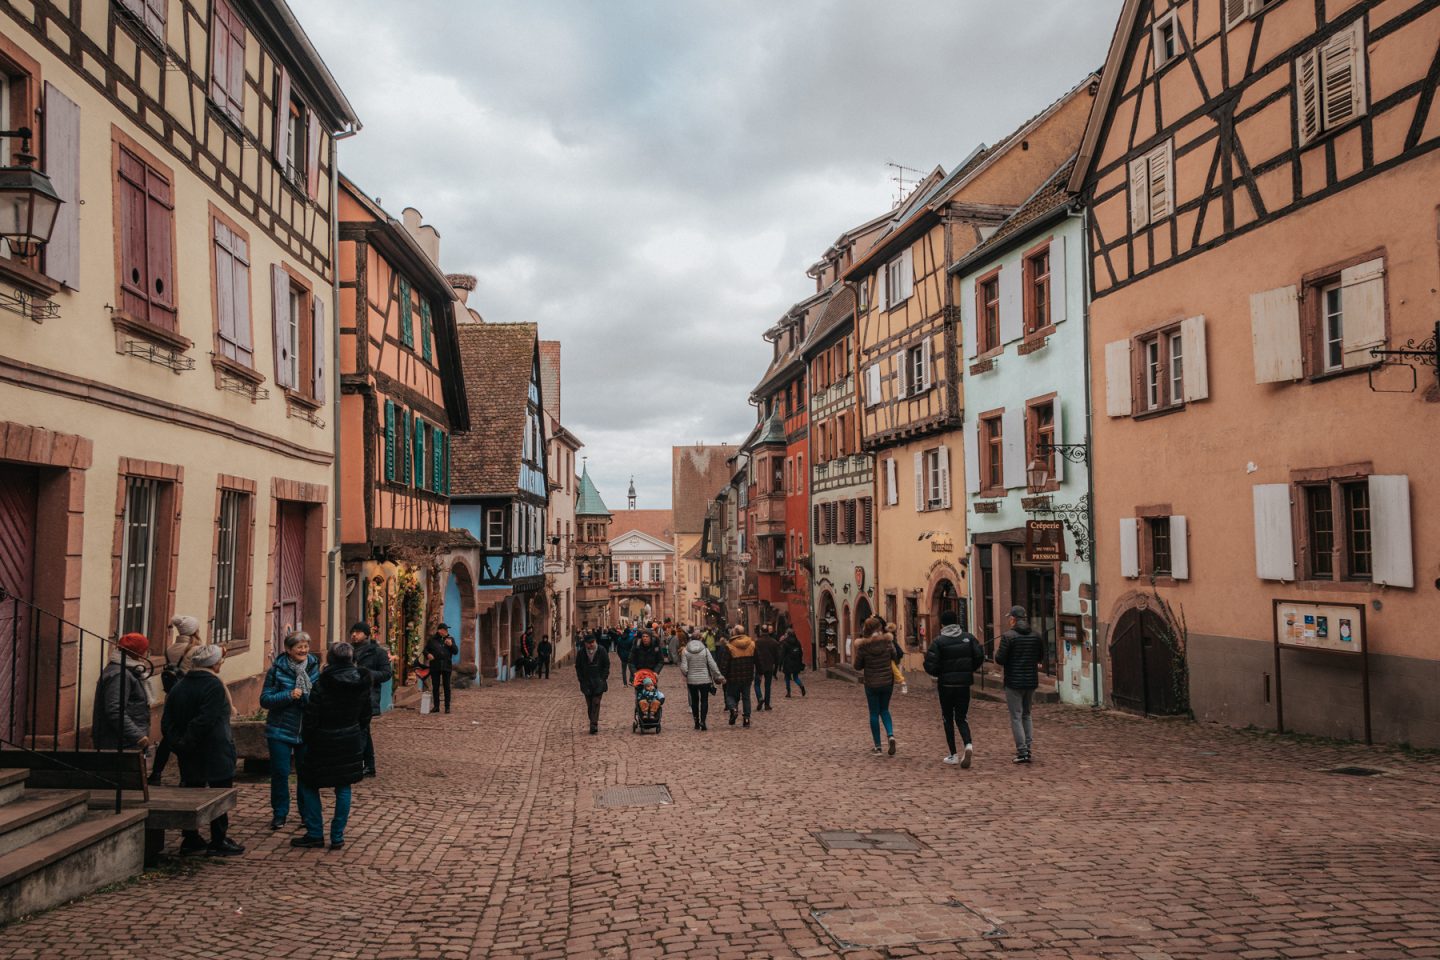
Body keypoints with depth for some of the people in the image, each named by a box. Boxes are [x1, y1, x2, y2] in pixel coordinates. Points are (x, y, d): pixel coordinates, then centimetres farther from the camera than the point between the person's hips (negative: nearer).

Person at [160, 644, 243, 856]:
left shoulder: (179, 686, 9)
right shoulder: (214, 685, -14)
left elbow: (167, 722, 7)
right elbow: (206, 720, -22)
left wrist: (178, 743, 2)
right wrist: (187, 742, -12)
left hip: (189, 758, 7)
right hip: (215, 753, -7)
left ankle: (190, 841, 18)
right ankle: (218, 842, 6)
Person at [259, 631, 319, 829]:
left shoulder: (314, 667, 2)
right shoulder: (277, 670, -7)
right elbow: (265, 699, -9)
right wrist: (289, 695, -22)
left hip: (307, 730, 2)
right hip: (281, 730, -2)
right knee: (280, 772, 0)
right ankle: (279, 813, 18)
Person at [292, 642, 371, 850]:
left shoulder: (322, 684, -18)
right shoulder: (362, 683, -3)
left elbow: (311, 718, -14)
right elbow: (365, 715, 8)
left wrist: (307, 739, 3)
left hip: (323, 743, -4)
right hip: (350, 743, 4)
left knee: (309, 786, 13)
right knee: (343, 788, 12)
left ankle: (315, 834, 14)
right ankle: (337, 836, 14)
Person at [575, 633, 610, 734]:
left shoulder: (601, 652, -3)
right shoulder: (581, 653, 2)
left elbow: (606, 665, 3)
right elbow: (578, 667, 10)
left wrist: (603, 679, -5)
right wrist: (581, 680, 0)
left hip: (599, 682, -2)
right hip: (587, 683, 3)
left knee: (596, 703, -11)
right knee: (589, 704, 6)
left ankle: (594, 724, -14)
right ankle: (593, 723, 15)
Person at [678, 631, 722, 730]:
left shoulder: (685, 651, -4)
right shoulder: (705, 650, -3)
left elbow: (684, 668, -7)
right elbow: (713, 665, -5)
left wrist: (686, 675, 13)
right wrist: (718, 676, 4)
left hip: (691, 680, 1)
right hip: (705, 680, -1)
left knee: (694, 700, 13)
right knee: (704, 700, 4)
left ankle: (696, 722, 16)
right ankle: (702, 721, -11)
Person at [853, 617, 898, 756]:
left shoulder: (863, 645, -13)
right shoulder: (887, 641, -8)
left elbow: (858, 666, -6)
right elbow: (894, 656, 6)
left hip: (872, 683, -2)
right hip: (887, 681, 2)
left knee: (874, 713, 9)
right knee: (884, 710, 19)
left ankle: (877, 746, 12)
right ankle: (891, 735, -4)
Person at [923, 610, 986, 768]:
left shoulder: (939, 641, -9)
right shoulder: (968, 638, 1)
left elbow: (931, 665, -13)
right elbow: (980, 657, -3)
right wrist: (969, 670, 13)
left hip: (946, 685, -2)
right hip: (964, 684, 2)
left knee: (948, 719, 11)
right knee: (961, 718, 10)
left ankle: (953, 755, 12)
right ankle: (968, 745, -17)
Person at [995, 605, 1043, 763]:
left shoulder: (1008, 636, -14)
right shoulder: (1036, 636, 3)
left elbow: (1000, 659, -16)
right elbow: (1041, 656, 14)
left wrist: (997, 653, 5)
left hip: (1014, 682, -5)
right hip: (1032, 681, 5)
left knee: (1016, 717, 0)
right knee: (1026, 714, 20)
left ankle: (1022, 752, -4)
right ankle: (1028, 747, 17)